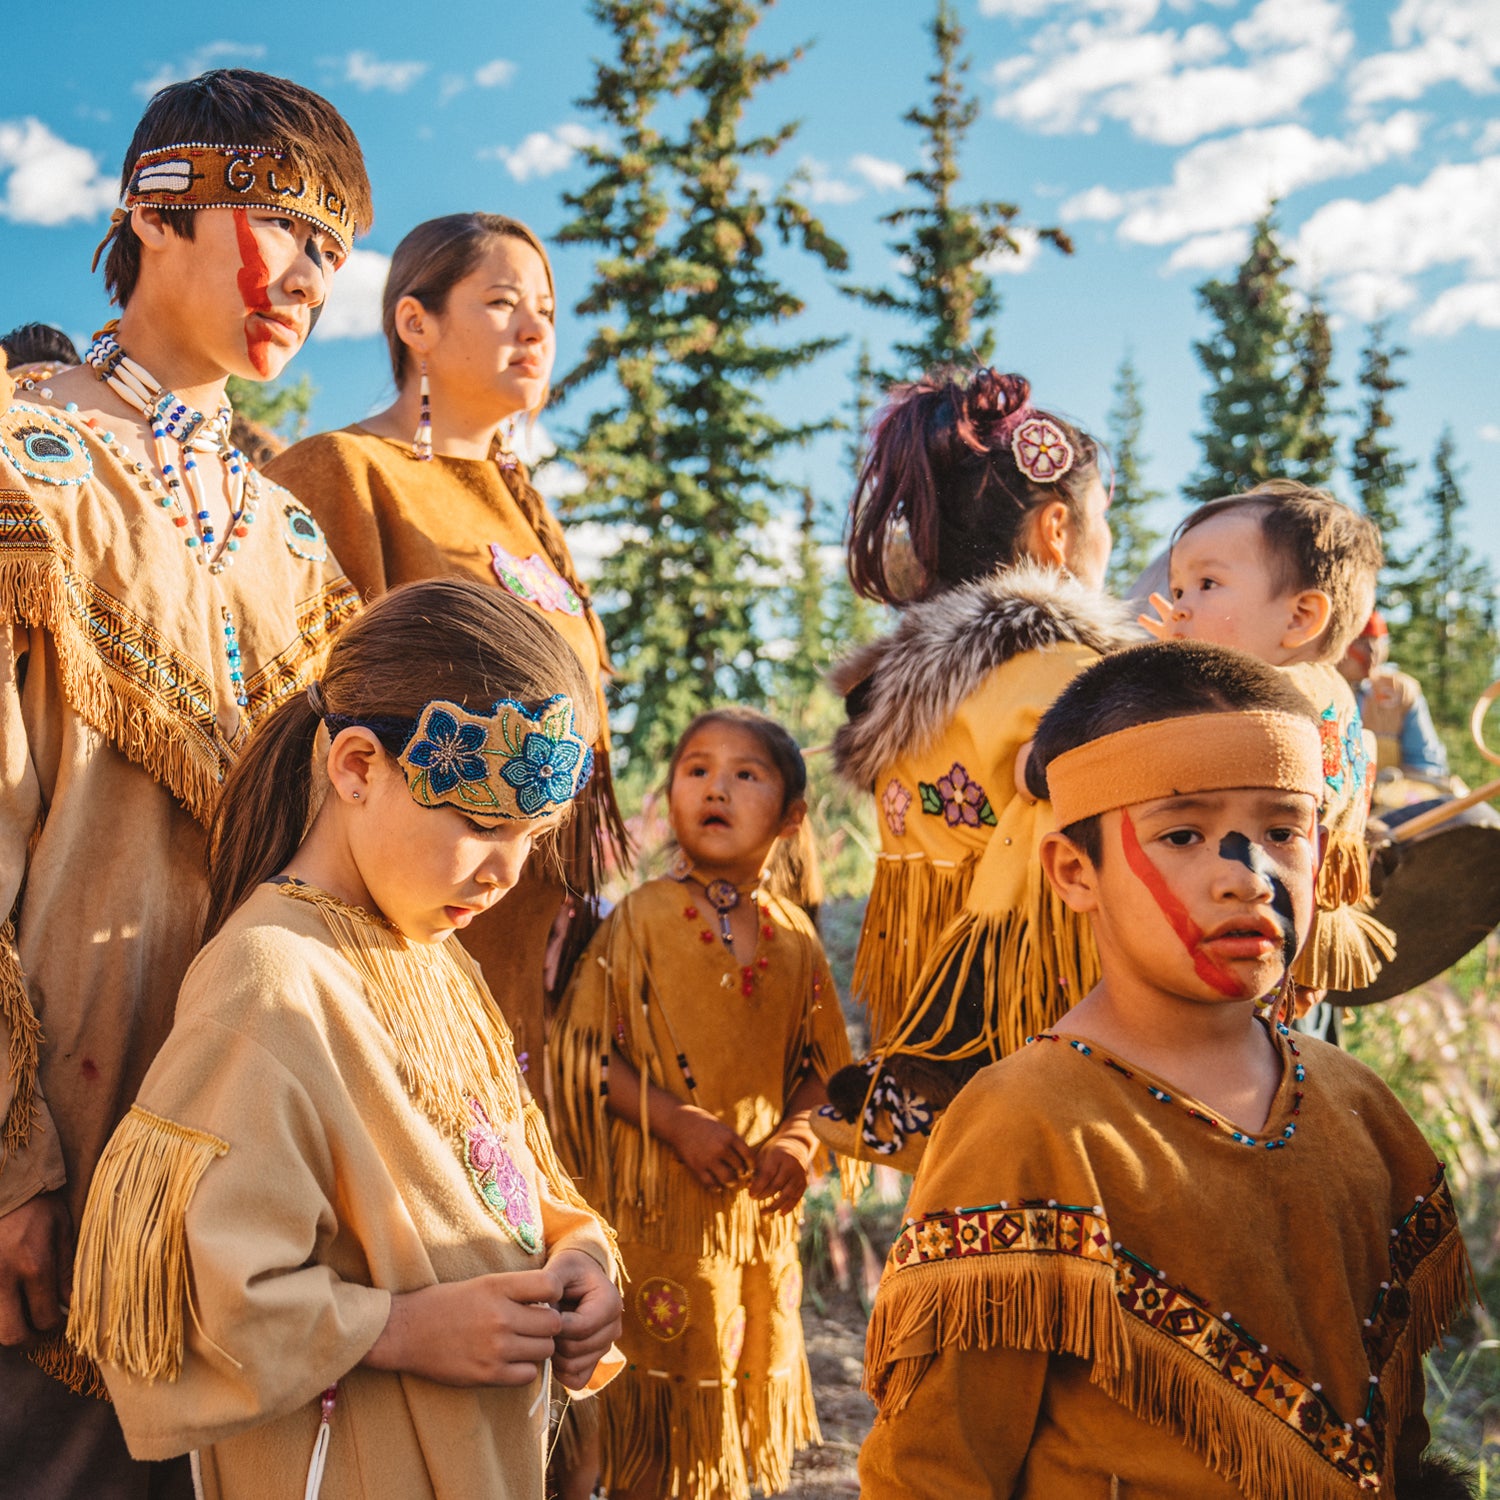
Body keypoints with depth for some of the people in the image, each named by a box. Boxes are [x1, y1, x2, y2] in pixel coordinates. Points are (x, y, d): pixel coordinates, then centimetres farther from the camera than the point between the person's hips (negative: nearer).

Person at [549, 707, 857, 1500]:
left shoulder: (794, 937, 4)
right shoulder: (641, 917, -7)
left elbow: (817, 1066, 11)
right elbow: (588, 1049, -9)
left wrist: (795, 1139, -7)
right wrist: (676, 1123, -17)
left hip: (758, 1205, 4)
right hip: (657, 1204, -4)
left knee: (746, 1378, 16)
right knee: (659, 1402, 5)